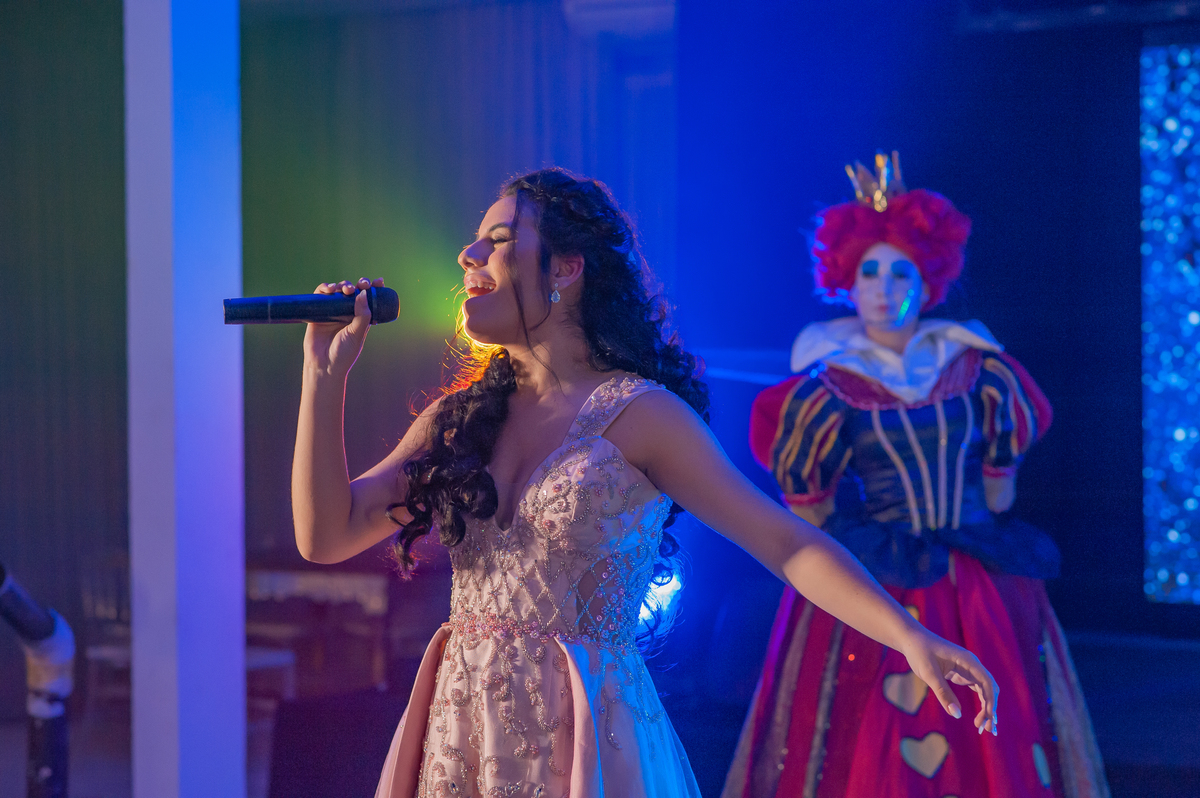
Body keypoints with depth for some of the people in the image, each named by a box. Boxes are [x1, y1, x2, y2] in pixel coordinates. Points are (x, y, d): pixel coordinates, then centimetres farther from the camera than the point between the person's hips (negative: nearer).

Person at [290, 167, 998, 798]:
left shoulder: (635, 415, -5)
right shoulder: (461, 419, 10)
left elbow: (786, 541, -8)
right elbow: (326, 534, 4)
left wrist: (913, 639, -18)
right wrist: (327, 373, 0)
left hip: (584, 739, -5)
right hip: (461, 740, 5)